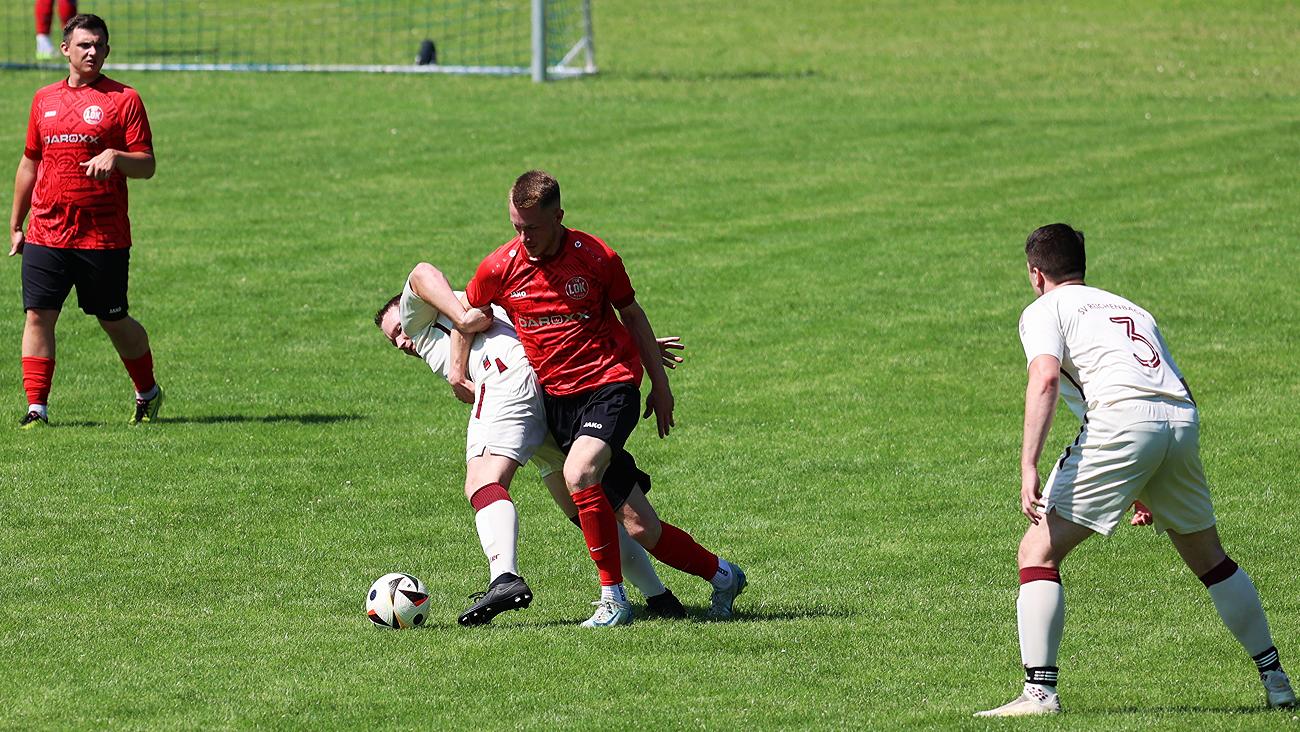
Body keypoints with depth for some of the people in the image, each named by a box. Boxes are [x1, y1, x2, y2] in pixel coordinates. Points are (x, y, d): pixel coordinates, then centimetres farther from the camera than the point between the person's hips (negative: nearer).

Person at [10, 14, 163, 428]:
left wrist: (114, 156, -24)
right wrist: (16, 225, 21)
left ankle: (148, 394, 27)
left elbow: (147, 166, -3)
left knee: (114, 321, 6)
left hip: (103, 235, -4)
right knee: (38, 315, -5)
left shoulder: (123, 99, -1)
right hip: (46, 234, 4)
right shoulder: (45, 99, 13)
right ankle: (36, 408, -3)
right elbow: (30, 163, 21)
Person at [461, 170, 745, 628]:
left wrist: (660, 384, 12)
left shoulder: (596, 257, -7)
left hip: (611, 383, -3)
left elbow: (631, 314, 8)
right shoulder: (499, 269, -3)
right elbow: (467, 313, 18)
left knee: (579, 474, -31)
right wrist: (459, 369, 11)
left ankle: (613, 598, -19)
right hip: (558, 399, 3)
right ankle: (720, 574, 21)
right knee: (638, 527, -1)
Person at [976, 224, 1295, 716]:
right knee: (1208, 558, 24)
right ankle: (1275, 680, 28)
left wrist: (1028, 467, -16)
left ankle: (1039, 690, -11)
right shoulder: (1129, 309, 33)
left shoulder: (1044, 311, 13)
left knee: (1038, 551, 0)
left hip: (1120, 418, -6)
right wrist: (1152, 491, 40)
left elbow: (1045, 378, -8)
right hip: (1183, 419, 6)